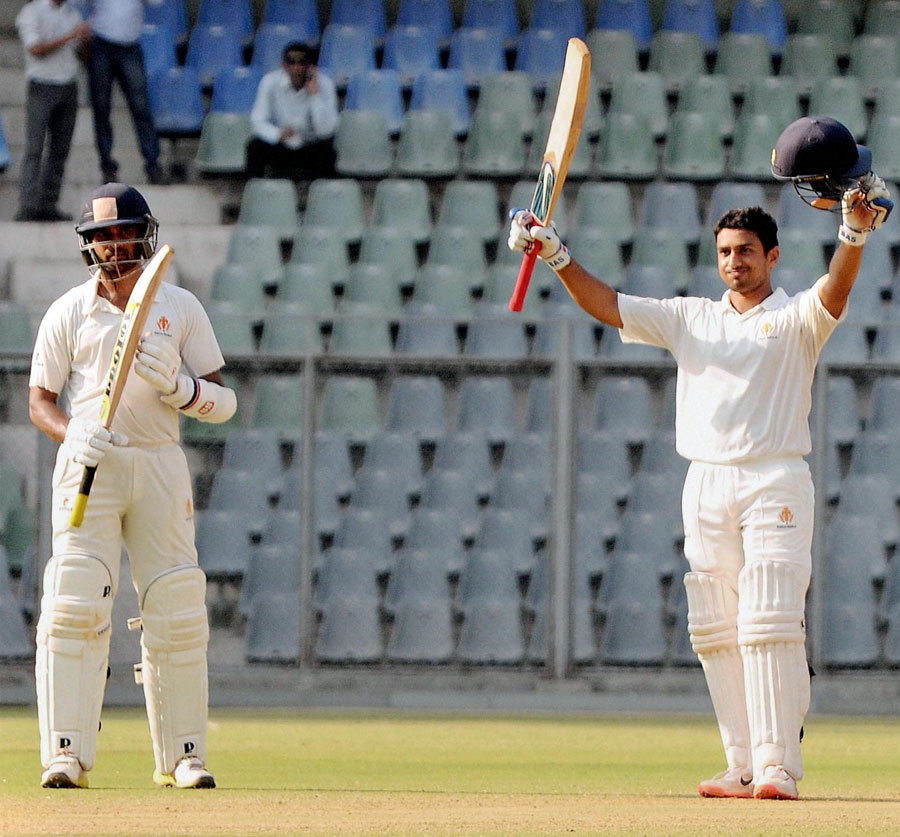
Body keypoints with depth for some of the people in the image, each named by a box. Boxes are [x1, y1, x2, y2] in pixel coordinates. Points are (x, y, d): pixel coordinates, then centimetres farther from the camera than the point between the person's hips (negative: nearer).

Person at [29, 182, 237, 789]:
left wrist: (175, 384, -14)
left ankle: (182, 757, 7)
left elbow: (223, 403, 6)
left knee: (176, 613, -1)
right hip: (87, 466, -1)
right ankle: (67, 756, -13)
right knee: (74, 605, -12)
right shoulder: (67, 314, 7)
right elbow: (40, 401, 7)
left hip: (160, 466, 1)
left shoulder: (181, 308, 9)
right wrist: (74, 435, -14)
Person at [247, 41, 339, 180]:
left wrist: (315, 94, -28)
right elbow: (258, 121, -16)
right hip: (279, 149, 0)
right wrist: (278, 134, -36)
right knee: (256, 146, -28)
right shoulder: (270, 81, -12)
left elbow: (326, 130, -20)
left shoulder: (324, 84, -13)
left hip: (311, 151, 0)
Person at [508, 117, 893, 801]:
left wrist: (855, 235, -38)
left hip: (776, 482, -5)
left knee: (769, 625, -15)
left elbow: (835, 291, -18)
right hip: (707, 485, 5)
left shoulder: (795, 319, 3)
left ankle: (779, 766, -18)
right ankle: (745, 768, 7)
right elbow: (607, 305, 10)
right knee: (716, 631, 3)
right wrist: (557, 256, -4)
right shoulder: (691, 317, 17)